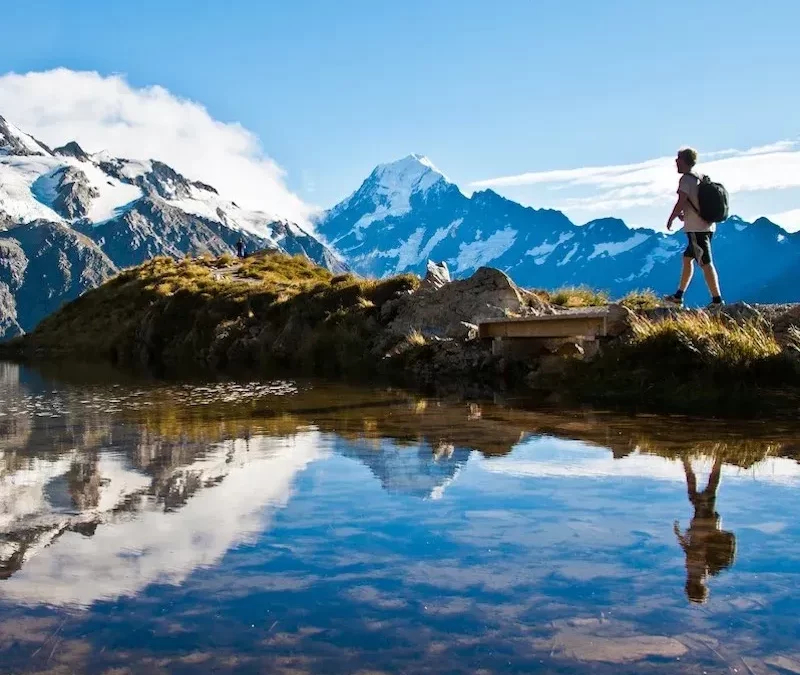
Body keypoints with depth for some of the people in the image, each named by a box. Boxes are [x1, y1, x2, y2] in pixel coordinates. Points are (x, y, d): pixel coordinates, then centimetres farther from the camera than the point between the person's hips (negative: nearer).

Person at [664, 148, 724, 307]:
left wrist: (670, 220, -3)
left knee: (706, 264, -8)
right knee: (687, 258, 18)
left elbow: (681, 203, -17)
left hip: (696, 228, -10)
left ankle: (717, 300, -8)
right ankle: (678, 296, 24)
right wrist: (685, 214, 18)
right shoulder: (701, 178, 15)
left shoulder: (686, 179, -12)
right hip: (707, 225, 10)